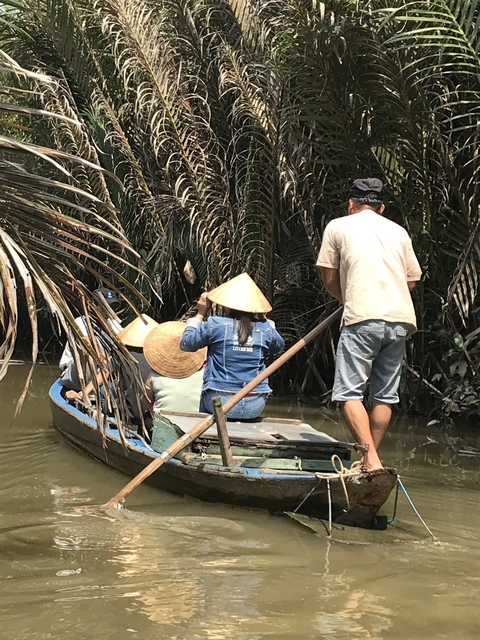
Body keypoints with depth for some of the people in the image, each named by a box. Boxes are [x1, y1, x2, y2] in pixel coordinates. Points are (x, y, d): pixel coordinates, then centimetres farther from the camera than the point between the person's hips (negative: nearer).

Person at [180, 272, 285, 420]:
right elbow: (279, 346, 21)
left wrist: (200, 314, 12)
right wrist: (264, 318, 21)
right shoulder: (265, 328, -2)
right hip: (255, 407, 2)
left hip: (220, 403, -1)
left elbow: (185, 344, 5)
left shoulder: (215, 324, -10)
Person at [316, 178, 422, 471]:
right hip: (400, 320, 5)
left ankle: (371, 460, -18)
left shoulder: (338, 227, 9)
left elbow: (330, 280, 11)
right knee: (385, 396, 12)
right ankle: (372, 456, 16)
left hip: (362, 320, -5)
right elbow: (412, 281, 21)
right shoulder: (399, 232, 19)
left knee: (350, 392, -5)